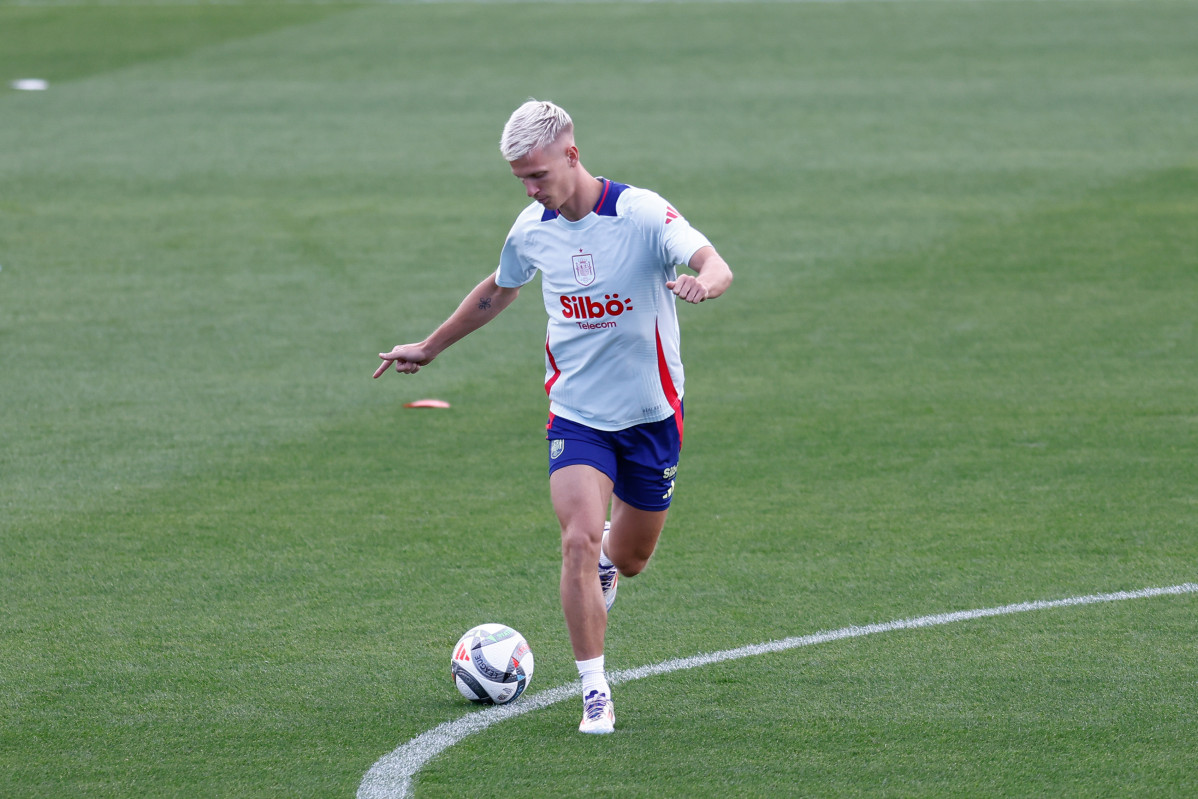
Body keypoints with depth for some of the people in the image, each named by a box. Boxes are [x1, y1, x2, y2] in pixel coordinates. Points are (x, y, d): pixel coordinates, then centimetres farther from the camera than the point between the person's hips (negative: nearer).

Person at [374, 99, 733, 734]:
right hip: (575, 413, 2)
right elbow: (498, 290, 19)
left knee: (630, 558, 13)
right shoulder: (533, 229, -2)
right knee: (579, 540, -19)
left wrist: (703, 281, -57)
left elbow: (716, 265, -32)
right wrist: (430, 348, 28)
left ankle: (606, 561, 52)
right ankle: (595, 692, -13)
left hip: (651, 413, -2)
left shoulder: (642, 214, -17)